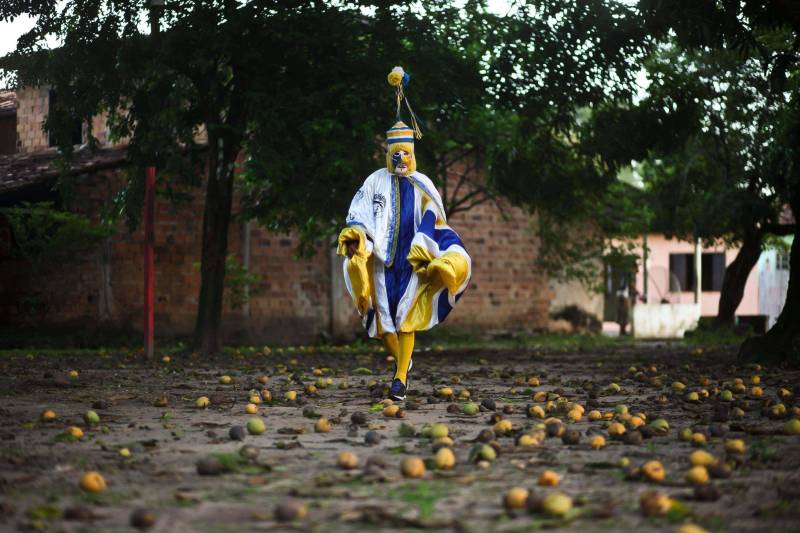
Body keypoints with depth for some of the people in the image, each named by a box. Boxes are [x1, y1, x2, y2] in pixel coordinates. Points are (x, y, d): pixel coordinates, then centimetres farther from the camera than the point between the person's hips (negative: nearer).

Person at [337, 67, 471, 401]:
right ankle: (400, 360, 26)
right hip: (382, 260, 1)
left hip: (411, 260, -1)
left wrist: (421, 248, -13)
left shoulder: (422, 185, 6)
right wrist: (354, 232, -22)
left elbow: (432, 221, 1)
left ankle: (401, 379, -4)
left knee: (405, 319, -5)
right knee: (382, 317, 2)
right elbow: (360, 213, -1)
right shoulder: (375, 182, 7)